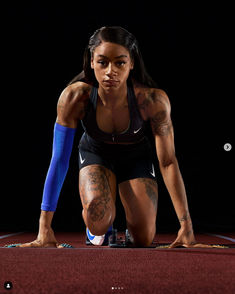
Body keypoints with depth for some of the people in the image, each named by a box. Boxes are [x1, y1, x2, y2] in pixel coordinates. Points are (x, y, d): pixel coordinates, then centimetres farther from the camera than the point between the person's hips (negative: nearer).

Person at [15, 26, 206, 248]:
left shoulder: (153, 100, -33)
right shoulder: (74, 97, -32)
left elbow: (168, 162, -25)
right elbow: (59, 160, -27)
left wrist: (186, 226, -26)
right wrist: (44, 228, -28)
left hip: (136, 157, 1)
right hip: (95, 153, 0)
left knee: (143, 240, -9)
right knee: (98, 222, -28)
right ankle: (100, 229, 12)